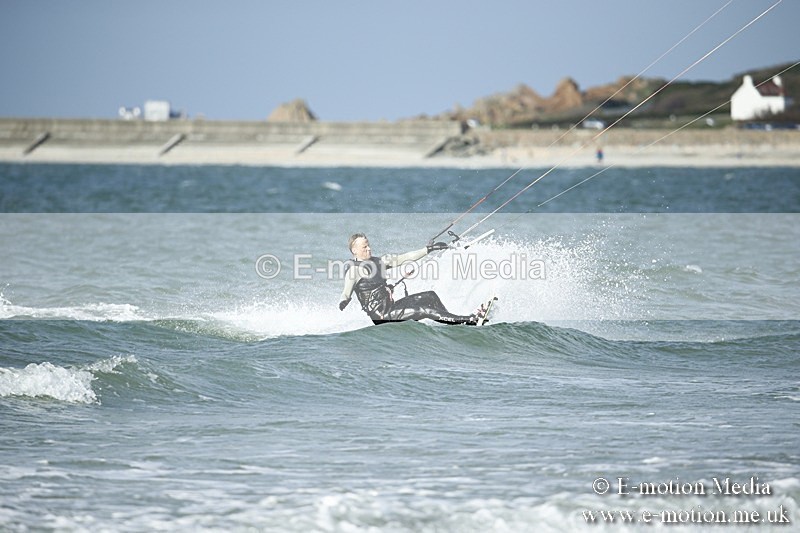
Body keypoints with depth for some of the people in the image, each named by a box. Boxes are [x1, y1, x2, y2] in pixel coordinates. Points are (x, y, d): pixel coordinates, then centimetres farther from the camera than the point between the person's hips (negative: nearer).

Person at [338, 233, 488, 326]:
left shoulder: (378, 261, 11)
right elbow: (346, 294, -14)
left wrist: (429, 249, 14)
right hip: (381, 316, -9)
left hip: (390, 307, 9)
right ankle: (470, 320, -19)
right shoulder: (353, 268, -10)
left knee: (430, 296, -1)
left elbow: (404, 258, 14)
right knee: (424, 310, -18)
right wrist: (342, 304, -37)